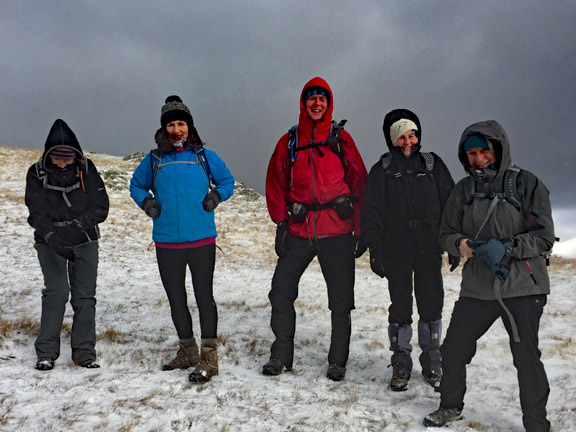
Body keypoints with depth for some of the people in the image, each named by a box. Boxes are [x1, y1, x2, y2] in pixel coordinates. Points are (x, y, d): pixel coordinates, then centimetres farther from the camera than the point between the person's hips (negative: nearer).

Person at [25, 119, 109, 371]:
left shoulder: (86, 169, -4)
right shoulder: (37, 173, -7)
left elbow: (101, 207, -6)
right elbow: (37, 214, -10)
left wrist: (77, 226, -20)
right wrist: (54, 238, -25)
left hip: (85, 242, 2)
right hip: (50, 243, -1)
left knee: (85, 296, -1)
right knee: (56, 292, -14)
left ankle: (84, 353, 8)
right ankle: (46, 352, -4)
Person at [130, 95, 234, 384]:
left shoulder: (204, 156, 3)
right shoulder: (154, 160, 7)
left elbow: (227, 181, 14)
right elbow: (136, 185, 20)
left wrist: (216, 197, -6)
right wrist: (146, 202, 0)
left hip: (202, 240, -3)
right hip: (166, 243, 3)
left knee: (204, 297, -4)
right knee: (176, 299, 13)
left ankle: (209, 356, 3)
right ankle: (187, 351, 28)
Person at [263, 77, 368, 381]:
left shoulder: (341, 139, 4)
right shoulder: (289, 142, 8)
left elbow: (359, 183, 4)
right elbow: (276, 183, 10)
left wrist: (361, 229, 1)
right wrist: (281, 222, 0)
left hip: (336, 232, -2)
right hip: (299, 231, 2)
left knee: (340, 299, 4)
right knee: (281, 292, 2)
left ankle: (337, 361, 18)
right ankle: (282, 355, 18)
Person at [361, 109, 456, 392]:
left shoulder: (432, 165, 8)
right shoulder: (382, 170, 4)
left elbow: (450, 204, 9)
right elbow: (371, 213, 2)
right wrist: (375, 251, -4)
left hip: (429, 250, 1)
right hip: (396, 251, -1)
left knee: (431, 305, 4)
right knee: (400, 307, 3)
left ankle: (432, 362, 19)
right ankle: (401, 363, 16)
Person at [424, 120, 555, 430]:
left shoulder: (526, 184, -4)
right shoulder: (463, 190, 8)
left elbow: (544, 236, -7)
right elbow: (446, 233, 12)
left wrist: (507, 248, -20)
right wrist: (460, 243, -10)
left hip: (523, 288, -4)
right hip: (477, 289, 4)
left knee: (526, 358, -1)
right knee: (452, 350, 10)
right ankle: (451, 406, 35)